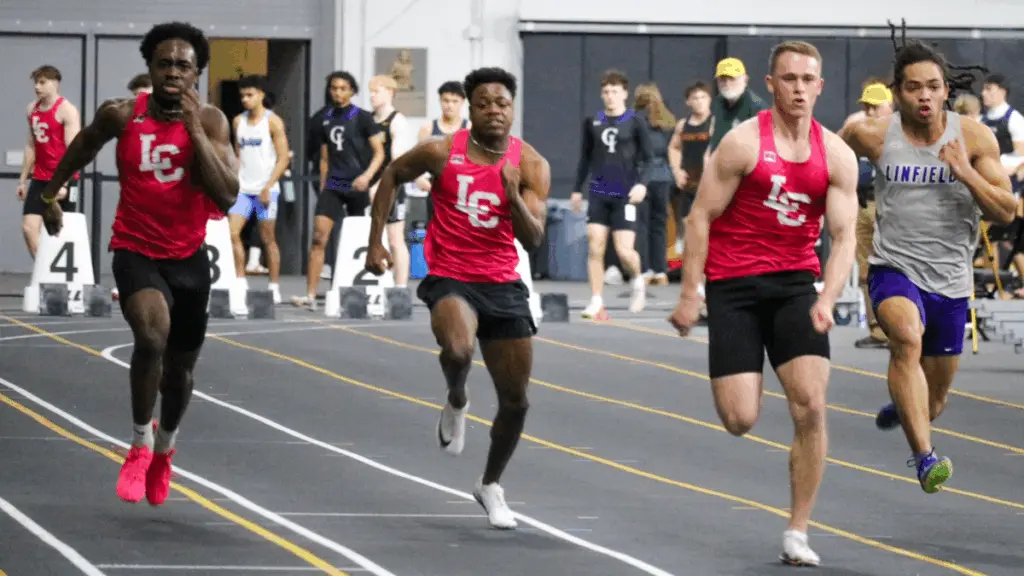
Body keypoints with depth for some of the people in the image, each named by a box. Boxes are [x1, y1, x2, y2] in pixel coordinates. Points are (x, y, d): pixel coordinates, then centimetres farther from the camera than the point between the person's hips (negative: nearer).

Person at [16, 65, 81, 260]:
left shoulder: (67, 111, -12)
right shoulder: (32, 109, 11)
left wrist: (64, 183, -26)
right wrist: (23, 179, 16)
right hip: (40, 179, 7)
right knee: (29, 227, -6)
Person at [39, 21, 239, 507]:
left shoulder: (210, 122, -11)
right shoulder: (121, 116, -10)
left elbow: (226, 197, -22)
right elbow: (85, 146, 13)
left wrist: (193, 127, -25)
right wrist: (51, 193, 22)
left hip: (189, 257, 2)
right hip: (136, 250, -2)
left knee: (180, 367, 17)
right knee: (152, 333, -31)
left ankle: (164, 448, 48)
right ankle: (140, 444, -12)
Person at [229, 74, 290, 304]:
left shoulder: (273, 122, -4)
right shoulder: (238, 121, 12)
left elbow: (283, 158, -7)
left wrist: (268, 187, -14)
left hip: (265, 189, -5)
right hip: (243, 188, 5)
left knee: (268, 239, 0)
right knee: (231, 232, -8)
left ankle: (274, 286, 8)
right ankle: (240, 282, -3)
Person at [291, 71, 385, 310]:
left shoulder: (362, 118, -2)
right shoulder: (327, 120, 11)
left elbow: (379, 152, -4)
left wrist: (367, 176, -19)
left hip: (357, 187, -3)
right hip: (333, 186, 3)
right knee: (318, 236, -10)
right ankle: (310, 295, -14)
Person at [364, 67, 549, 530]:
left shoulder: (531, 165, -5)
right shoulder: (441, 153, -8)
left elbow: (533, 240, -11)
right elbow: (391, 177, 10)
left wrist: (513, 197, -28)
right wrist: (376, 242, 5)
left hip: (503, 286, 3)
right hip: (449, 279, -3)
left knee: (515, 400, 7)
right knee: (458, 348, -36)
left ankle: (491, 485, 31)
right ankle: (456, 403, 0)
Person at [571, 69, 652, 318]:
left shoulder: (634, 123, -1)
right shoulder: (592, 123, 9)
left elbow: (647, 158, 0)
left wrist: (642, 183, -15)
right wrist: (577, 189, 17)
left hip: (625, 195, -3)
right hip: (598, 194, 3)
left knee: (624, 250, -8)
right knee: (594, 248, -5)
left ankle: (638, 281, 24)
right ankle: (596, 302, 0)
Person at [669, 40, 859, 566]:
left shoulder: (836, 156, 1)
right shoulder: (743, 143, -9)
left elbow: (844, 236, -2)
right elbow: (701, 217, -6)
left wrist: (827, 299, -19)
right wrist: (689, 295, -10)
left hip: (795, 285, 3)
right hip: (734, 286, -3)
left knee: (811, 408, -12)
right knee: (740, 421, -9)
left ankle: (797, 532, -2)